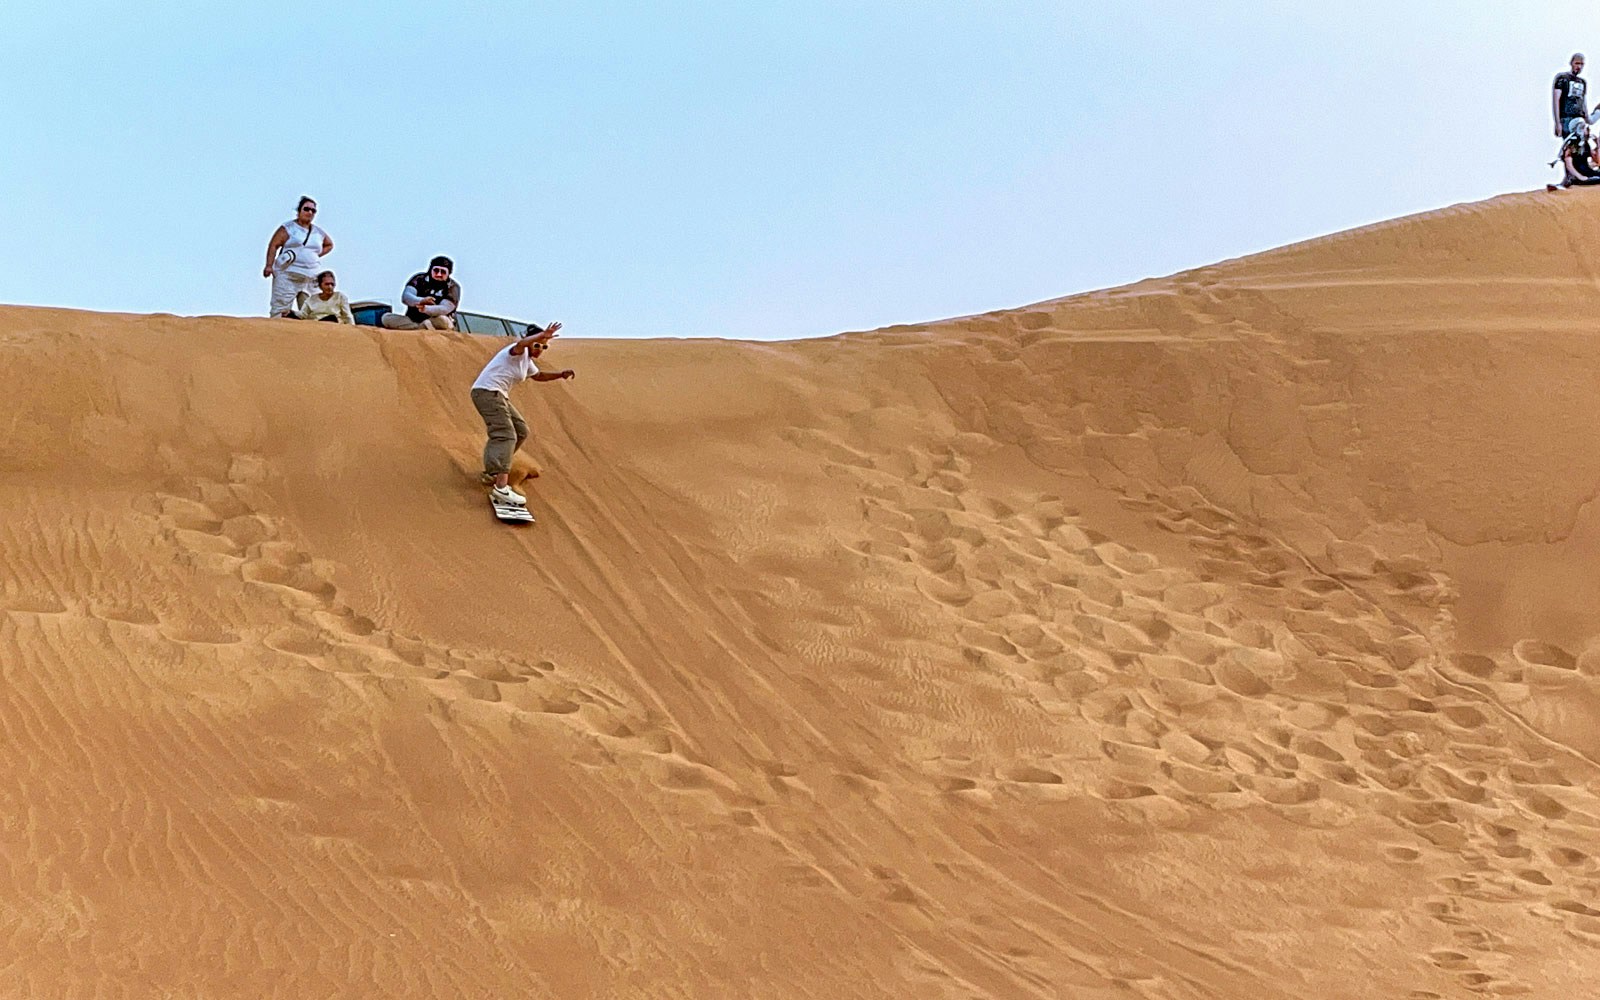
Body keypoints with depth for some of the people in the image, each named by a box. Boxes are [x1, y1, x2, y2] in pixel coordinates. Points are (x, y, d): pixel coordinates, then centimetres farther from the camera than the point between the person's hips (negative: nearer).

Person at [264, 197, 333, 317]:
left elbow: (329, 245, 34)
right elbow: (273, 245, -2)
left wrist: (317, 255, 16)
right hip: (288, 275, -5)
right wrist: (269, 266, -12)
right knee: (281, 308, -12)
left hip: (310, 278, 5)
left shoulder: (319, 232, 17)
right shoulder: (288, 228, 3)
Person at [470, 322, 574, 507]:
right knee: (505, 436, -21)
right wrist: (542, 335, -46)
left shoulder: (527, 361, 20)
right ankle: (501, 487, -36)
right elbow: (521, 344, -36)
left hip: (498, 396, 11)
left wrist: (560, 374, 27)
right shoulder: (519, 352, -10)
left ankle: (492, 472, 29)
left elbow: (538, 376, 39)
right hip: (487, 392, -11)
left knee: (521, 431, 17)